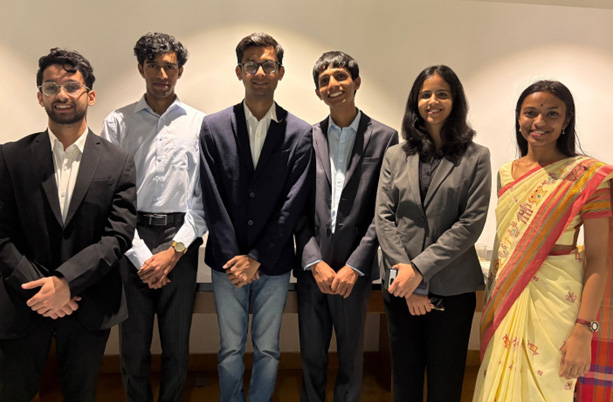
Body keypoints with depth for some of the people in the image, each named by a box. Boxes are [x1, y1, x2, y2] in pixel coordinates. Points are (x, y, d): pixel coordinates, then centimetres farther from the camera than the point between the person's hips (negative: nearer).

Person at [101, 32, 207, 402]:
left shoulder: (200, 124, 3)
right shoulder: (118, 122, 3)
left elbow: (205, 195, 1)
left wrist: (176, 249, -7)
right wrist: (141, 256, -8)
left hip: (181, 242, 0)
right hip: (132, 242, 0)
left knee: (177, 346, 9)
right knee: (133, 345, 9)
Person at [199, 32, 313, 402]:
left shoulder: (300, 134, -2)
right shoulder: (213, 127, 1)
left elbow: (293, 204, -7)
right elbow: (212, 199, -4)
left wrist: (257, 258, -10)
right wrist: (234, 256, -10)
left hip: (274, 262, 0)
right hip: (228, 260, 1)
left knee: (268, 351, 12)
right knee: (230, 351, 13)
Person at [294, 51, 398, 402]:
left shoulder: (384, 137, -2)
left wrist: (354, 266, -11)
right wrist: (315, 262, -8)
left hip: (355, 270, -1)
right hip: (311, 267, 2)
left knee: (351, 356, 14)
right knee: (311, 355, 15)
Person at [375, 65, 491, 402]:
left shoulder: (476, 157, 1)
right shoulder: (396, 156, 8)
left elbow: (471, 223, -8)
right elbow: (383, 217, 0)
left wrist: (420, 268, -15)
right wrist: (405, 273, -10)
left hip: (452, 289, -2)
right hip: (401, 286, 2)